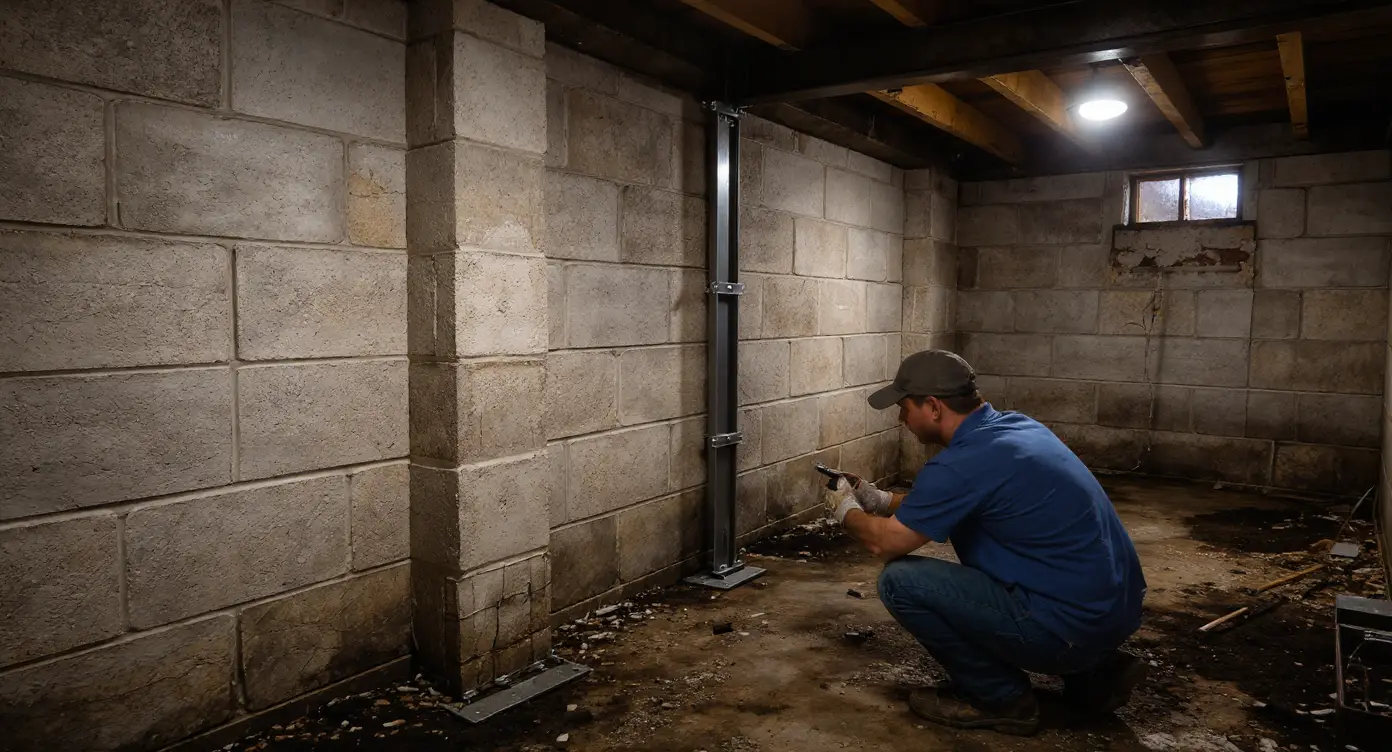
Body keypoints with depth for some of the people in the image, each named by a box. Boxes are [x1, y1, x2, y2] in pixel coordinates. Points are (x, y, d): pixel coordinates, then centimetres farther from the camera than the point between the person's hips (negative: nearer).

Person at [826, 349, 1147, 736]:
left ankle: (1001, 697, 6)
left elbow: (886, 543, -10)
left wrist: (847, 512, 10)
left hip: (1071, 625, -9)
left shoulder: (964, 463, -21)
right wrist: (881, 500, 22)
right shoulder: (1018, 426, 7)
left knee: (900, 580, -11)